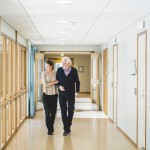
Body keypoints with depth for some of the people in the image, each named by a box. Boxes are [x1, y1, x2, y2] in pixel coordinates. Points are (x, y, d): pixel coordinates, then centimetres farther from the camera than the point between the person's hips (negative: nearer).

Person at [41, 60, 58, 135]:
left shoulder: (55, 73, -1)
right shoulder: (44, 73, -7)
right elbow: (45, 85, -15)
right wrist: (55, 82, -14)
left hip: (54, 94, 2)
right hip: (46, 95, -2)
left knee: (53, 112, 7)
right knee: (47, 112, -2)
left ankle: (51, 127, 27)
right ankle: (49, 129, 11)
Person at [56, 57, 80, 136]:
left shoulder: (74, 70, -3)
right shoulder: (59, 70, -1)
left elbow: (77, 82, 5)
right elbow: (56, 80, 7)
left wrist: (77, 91, -2)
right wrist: (59, 86, -11)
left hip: (71, 94, 0)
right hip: (62, 94, 1)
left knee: (71, 111, 5)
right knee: (63, 111, 2)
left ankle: (67, 127, 20)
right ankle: (66, 129, 9)